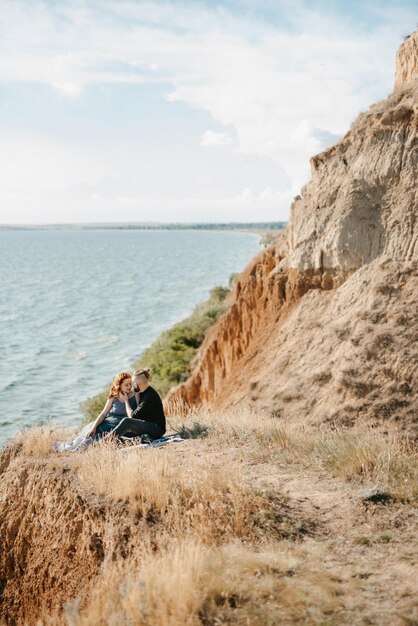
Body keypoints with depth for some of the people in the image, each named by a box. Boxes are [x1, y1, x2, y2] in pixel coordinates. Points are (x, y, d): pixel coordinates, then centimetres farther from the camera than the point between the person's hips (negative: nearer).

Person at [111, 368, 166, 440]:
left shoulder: (150, 396, -20)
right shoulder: (143, 392, 9)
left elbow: (132, 416, -16)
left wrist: (126, 401, -4)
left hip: (156, 429, -10)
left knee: (126, 421, -25)